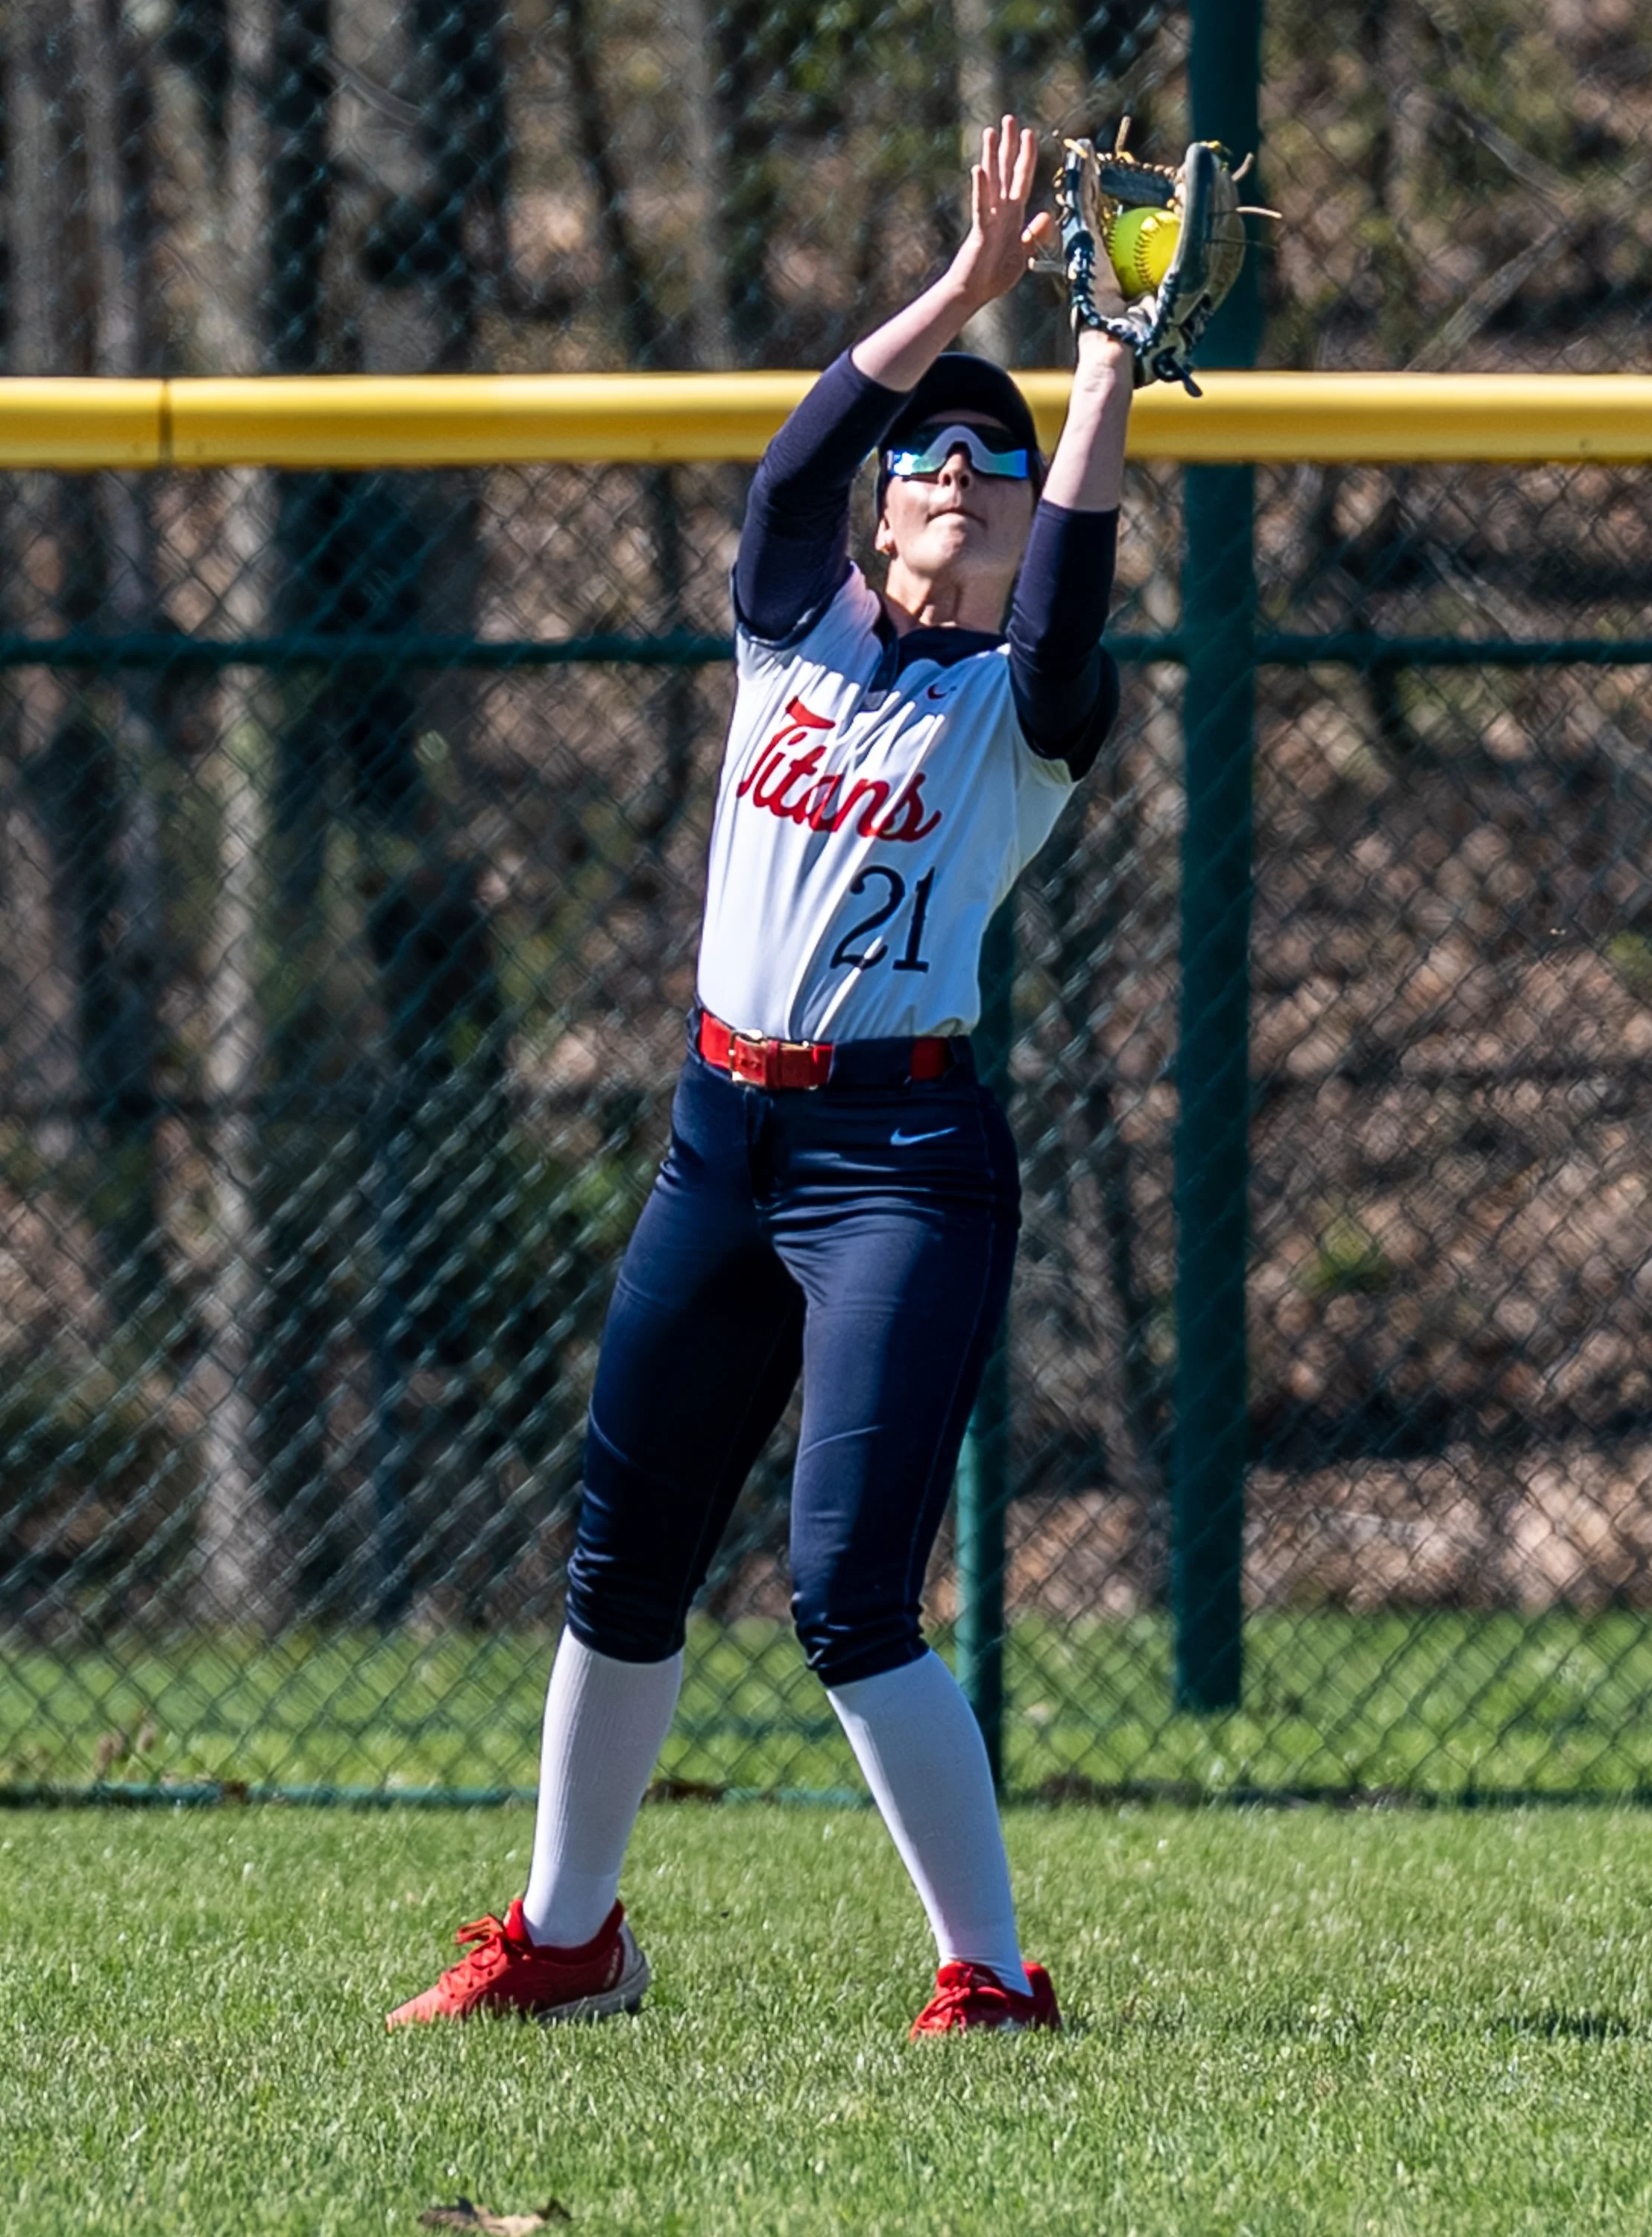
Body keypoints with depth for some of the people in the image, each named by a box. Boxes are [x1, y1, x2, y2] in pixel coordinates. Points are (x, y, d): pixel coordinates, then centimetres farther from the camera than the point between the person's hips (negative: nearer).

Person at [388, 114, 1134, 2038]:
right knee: (622, 1564, 13)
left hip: (904, 1164, -6)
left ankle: (994, 1981, -9)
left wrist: (1109, 351, -27)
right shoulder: (796, 632, 10)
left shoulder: (1025, 707, -2)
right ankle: (565, 1939, 29)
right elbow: (798, 458, -7)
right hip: (725, 1140, 6)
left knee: (848, 1598, -15)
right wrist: (966, 290, -15)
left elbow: (1068, 584, -23)